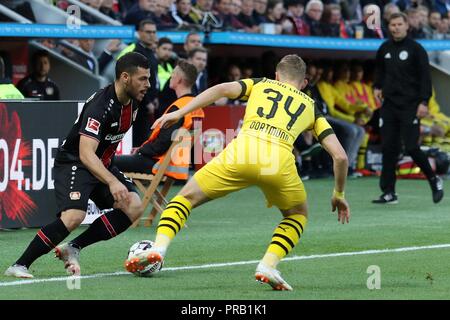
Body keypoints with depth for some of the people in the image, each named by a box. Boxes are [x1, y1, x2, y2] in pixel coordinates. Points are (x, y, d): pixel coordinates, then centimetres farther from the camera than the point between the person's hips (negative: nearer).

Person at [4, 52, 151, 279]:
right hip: (73, 163, -9)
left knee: (133, 207, -11)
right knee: (74, 216, -31)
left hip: (102, 166, 9)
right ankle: (19, 266, -21)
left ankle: (72, 249, -5)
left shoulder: (132, 102, 1)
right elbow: (86, 153, -36)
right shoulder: (101, 105, -27)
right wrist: (112, 182, -47)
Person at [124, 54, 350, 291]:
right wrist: (339, 195, 36)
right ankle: (268, 265, 5)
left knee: (186, 197, 17)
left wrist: (179, 113, 9)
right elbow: (340, 156, 23)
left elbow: (222, 89, 10)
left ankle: (158, 248, -6)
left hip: (241, 151, 0)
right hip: (279, 160, 0)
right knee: (298, 216, 28)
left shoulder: (261, 85, 30)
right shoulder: (310, 107, 31)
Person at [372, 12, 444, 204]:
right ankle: (389, 193, 6)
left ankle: (434, 181, 11)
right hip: (389, 105, 5)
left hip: (410, 107, -5)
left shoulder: (416, 49, -5)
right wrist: (377, 87, 14)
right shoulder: (385, 49, 11)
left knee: (411, 148, -11)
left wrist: (424, 102, -16)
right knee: (388, 148, 2)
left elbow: (425, 77, -8)